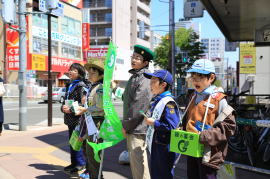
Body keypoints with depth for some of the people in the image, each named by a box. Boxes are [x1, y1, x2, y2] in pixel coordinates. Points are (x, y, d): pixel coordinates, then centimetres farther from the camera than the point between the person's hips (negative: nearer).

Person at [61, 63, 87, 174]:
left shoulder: (81, 85, -9)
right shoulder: (70, 85, 16)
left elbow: (84, 104, -15)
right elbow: (65, 101, 21)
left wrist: (71, 109, -20)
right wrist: (63, 108, 0)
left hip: (78, 119, -8)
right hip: (70, 120, 8)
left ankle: (80, 163, 7)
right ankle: (74, 163, 25)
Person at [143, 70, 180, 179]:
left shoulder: (168, 103, -19)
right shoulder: (156, 100, 10)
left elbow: (171, 127, -26)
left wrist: (153, 123, -19)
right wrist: (148, 119, 5)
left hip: (165, 146, -9)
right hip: (155, 144, 9)